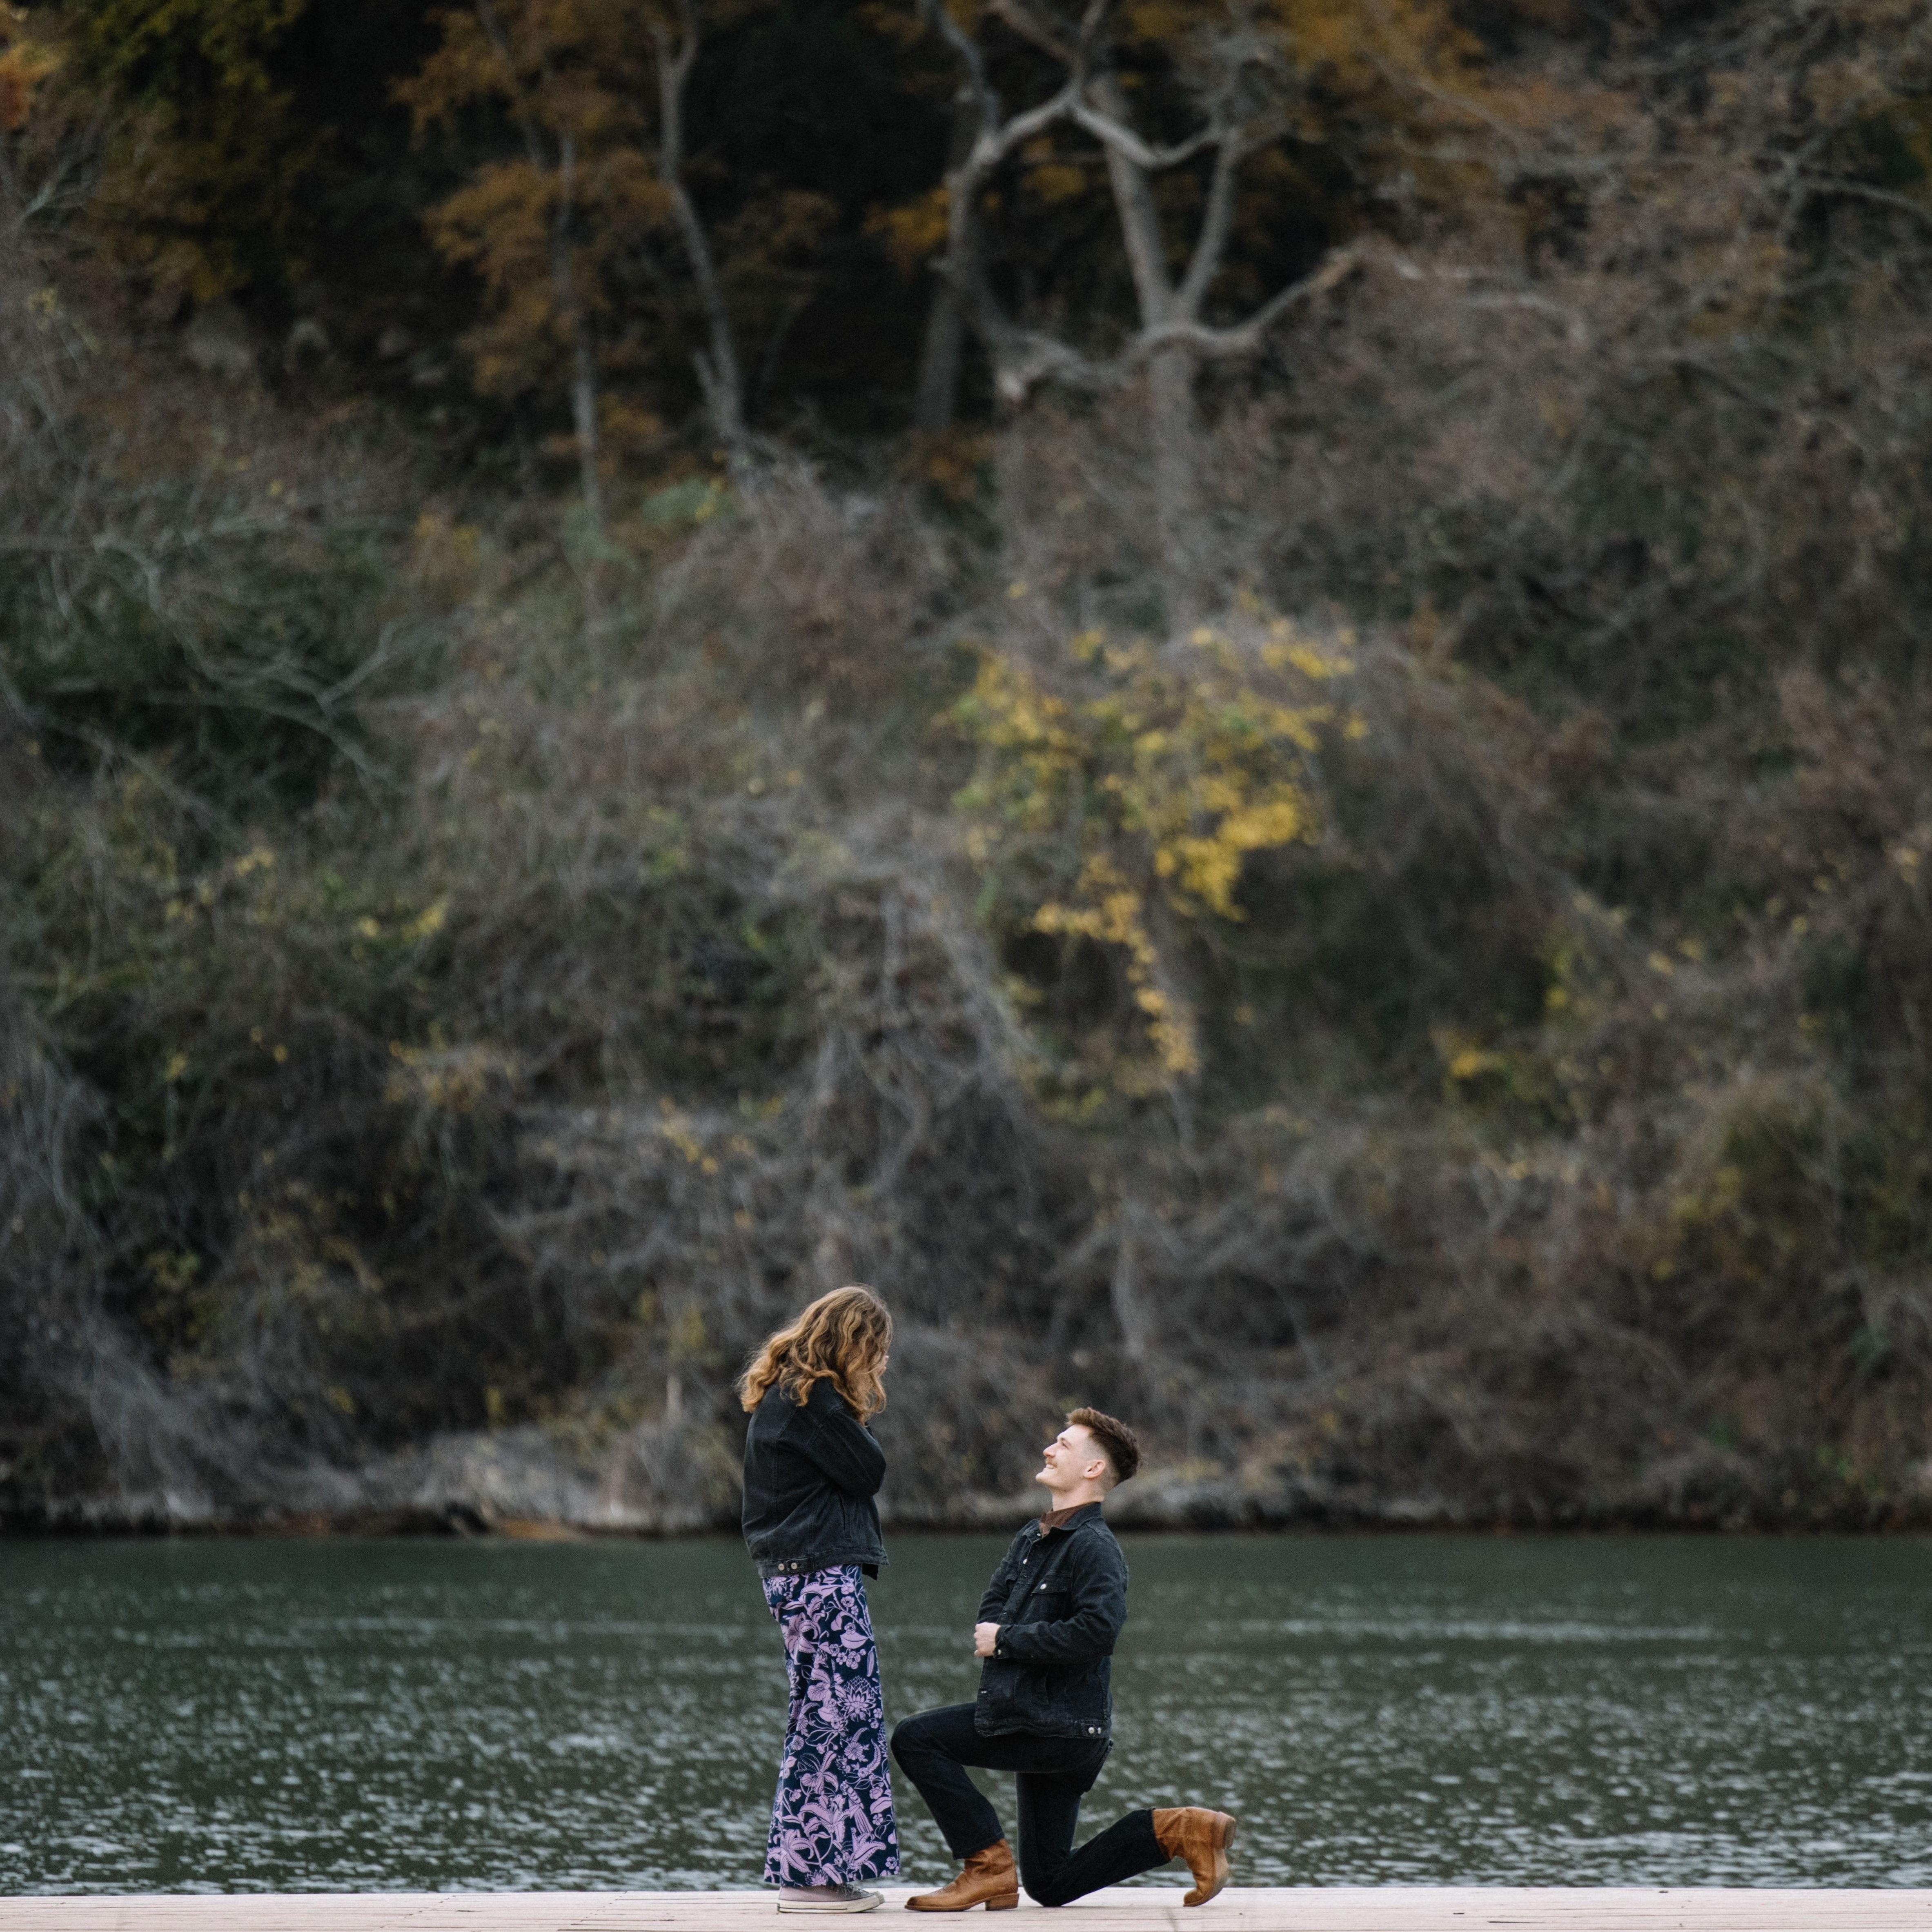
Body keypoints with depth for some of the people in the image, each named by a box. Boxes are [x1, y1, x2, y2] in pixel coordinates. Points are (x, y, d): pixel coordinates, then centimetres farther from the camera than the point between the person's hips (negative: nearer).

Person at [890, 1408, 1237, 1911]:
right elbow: (994, 1603, 17)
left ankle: (991, 1867, -8)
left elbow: (1098, 1631, -26)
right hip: (1044, 1724, 10)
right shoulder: (1033, 1538, 15)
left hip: (1064, 1727, -10)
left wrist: (1007, 1641, -17)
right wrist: (994, 1636, -7)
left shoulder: (1093, 1546, -14)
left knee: (916, 1739, -12)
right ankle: (1180, 1829, 13)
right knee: (1051, 1885, 12)